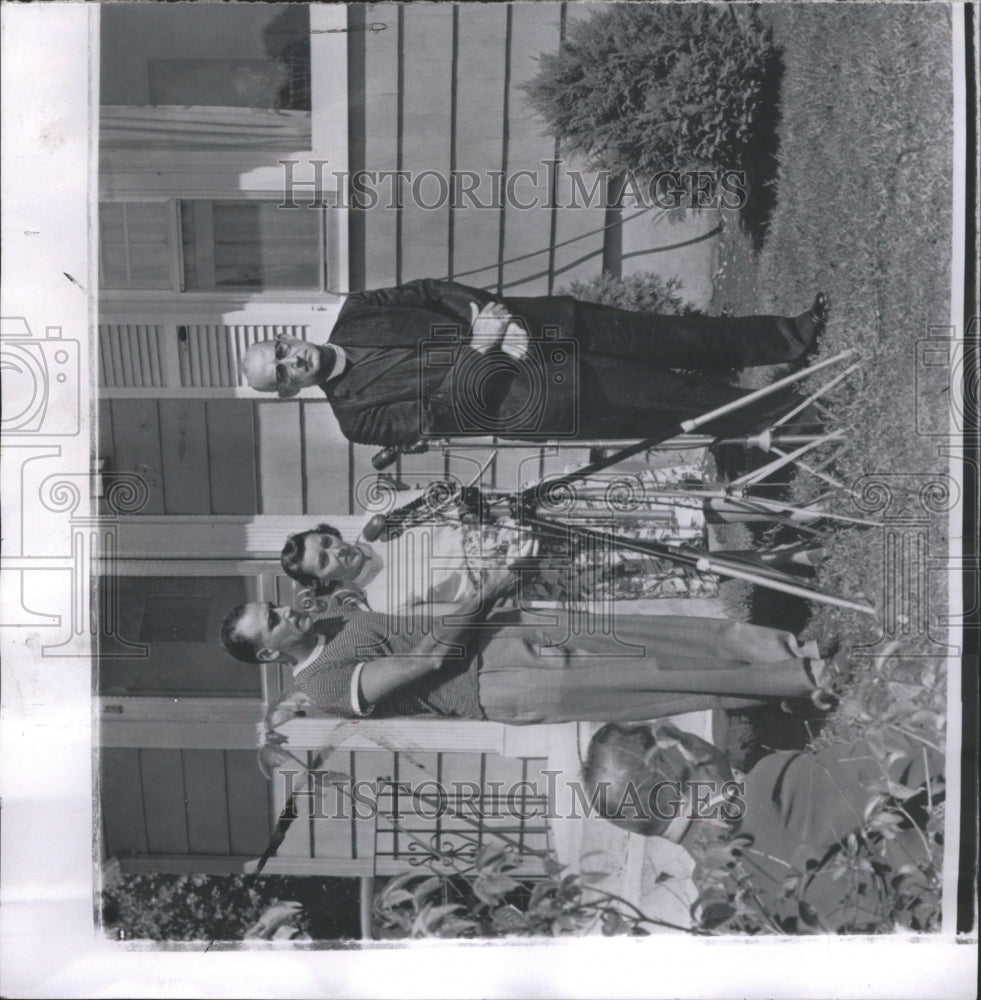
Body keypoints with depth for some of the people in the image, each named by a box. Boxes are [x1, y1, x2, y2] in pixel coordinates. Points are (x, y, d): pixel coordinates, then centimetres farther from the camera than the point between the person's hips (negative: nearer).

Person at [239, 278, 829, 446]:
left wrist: (488, 311, -13)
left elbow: (434, 293, 5)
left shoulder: (355, 316, 7)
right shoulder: (360, 418, -8)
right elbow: (442, 416, -16)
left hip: (539, 325, 5)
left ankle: (789, 337, 17)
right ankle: (781, 413, 14)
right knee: (670, 398, -6)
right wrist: (479, 349, -24)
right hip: (539, 398, -5)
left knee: (666, 338, 1)